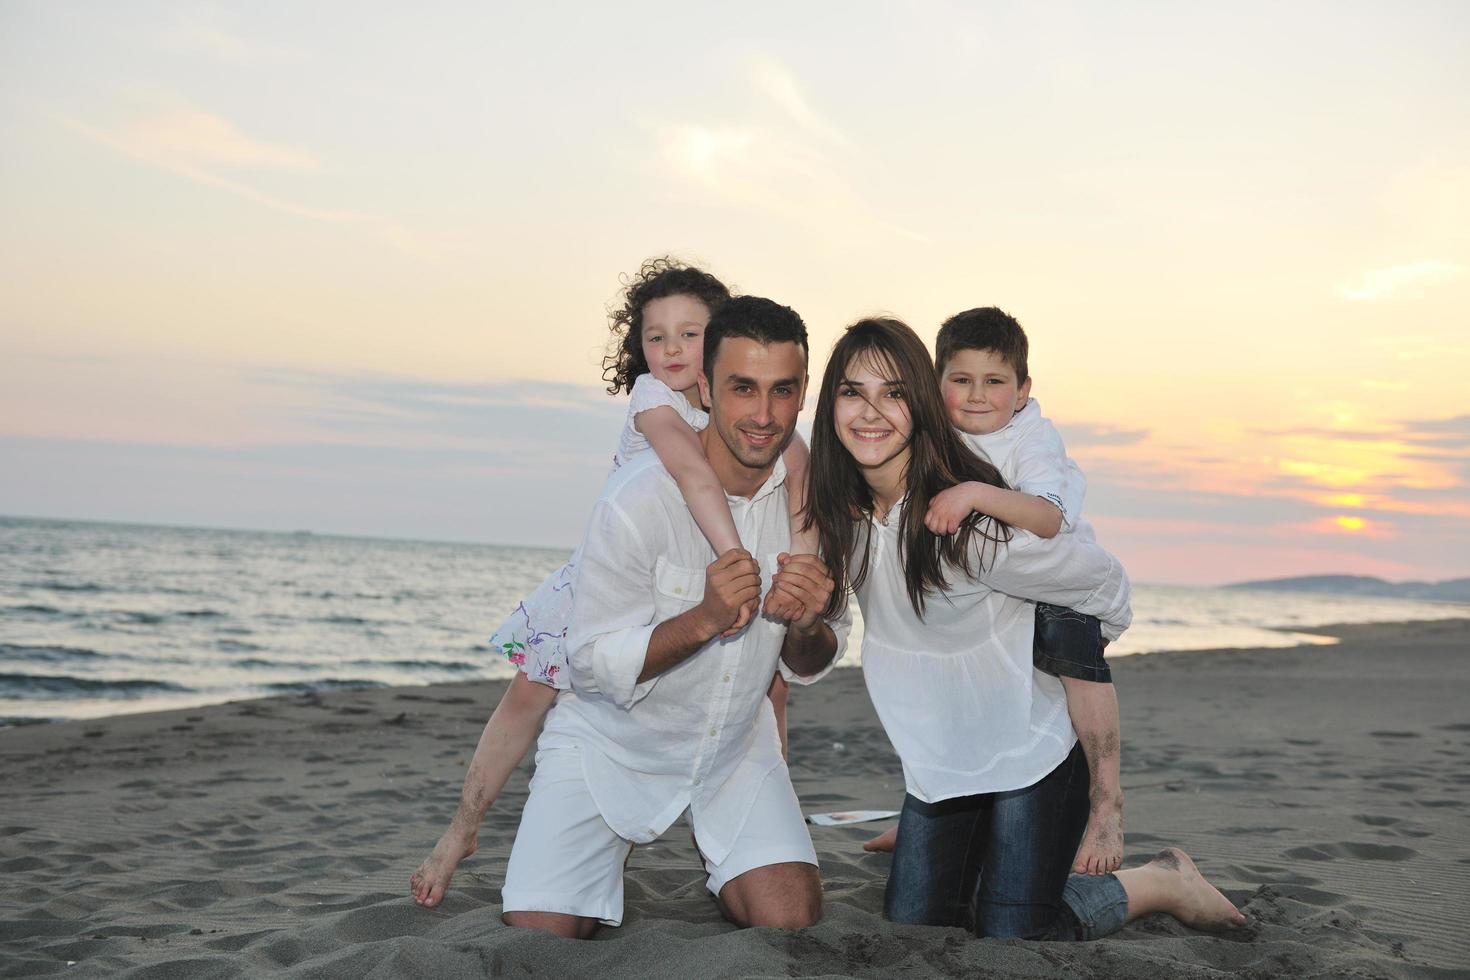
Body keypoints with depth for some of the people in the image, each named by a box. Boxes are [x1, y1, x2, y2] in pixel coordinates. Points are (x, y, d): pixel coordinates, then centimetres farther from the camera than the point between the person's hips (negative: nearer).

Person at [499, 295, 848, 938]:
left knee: (791, 919, -13)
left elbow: (808, 668, -2)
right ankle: (617, 848, 22)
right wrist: (706, 619, -36)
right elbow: (594, 666, -21)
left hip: (735, 741, 3)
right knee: (538, 938, -10)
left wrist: (807, 626, -27)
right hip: (612, 741, -3)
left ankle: (715, 850, 20)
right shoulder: (639, 499, -26)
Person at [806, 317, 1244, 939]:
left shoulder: (972, 523, -29)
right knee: (908, 926, 9)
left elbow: (1103, 581, -14)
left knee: (1010, 937, -4)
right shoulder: (840, 511, -8)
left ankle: (1162, 883, 19)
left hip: (1029, 755, -6)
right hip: (936, 764, 7)